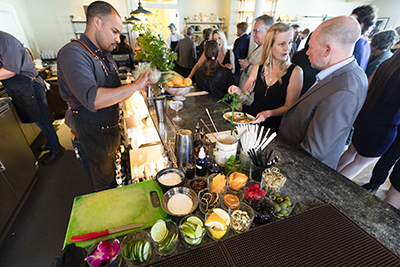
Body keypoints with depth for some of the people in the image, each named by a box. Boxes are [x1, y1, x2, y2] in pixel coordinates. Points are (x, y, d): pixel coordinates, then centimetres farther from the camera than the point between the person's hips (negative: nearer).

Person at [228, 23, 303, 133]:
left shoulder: (295, 72, -2)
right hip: (247, 122, 4)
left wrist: (268, 113, -21)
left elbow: (289, 107, -3)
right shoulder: (258, 68, 9)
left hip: (271, 129, -4)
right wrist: (239, 92, -11)